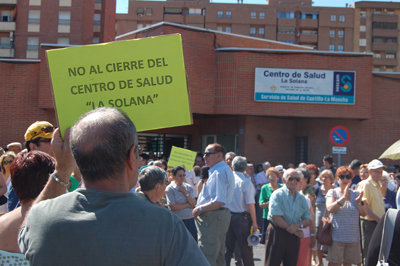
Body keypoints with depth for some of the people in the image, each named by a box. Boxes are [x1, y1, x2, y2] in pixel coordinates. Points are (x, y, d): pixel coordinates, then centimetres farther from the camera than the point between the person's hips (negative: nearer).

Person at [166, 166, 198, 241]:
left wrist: (185, 192, -9)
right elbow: (173, 207, -12)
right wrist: (188, 205, -5)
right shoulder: (170, 189, -4)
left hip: (190, 219, 4)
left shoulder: (188, 187, 11)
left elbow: (193, 203, 0)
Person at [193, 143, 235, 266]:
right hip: (221, 215, 11)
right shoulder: (225, 170, 15)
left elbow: (220, 201, -26)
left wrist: (200, 209, -18)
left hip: (213, 218, -11)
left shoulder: (219, 172, -18)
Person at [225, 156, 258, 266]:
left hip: (227, 215, 4)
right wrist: (254, 222, -7)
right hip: (241, 217, -4)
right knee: (245, 249, 6)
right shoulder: (246, 182, -11)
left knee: (228, 248, 12)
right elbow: (250, 204, -13)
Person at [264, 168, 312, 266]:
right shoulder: (277, 195, -6)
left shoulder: (302, 198, 12)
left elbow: (308, 219, 10)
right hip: (277, 233, -5)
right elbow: (276, 218, -14)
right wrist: (292, 229, -11)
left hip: (294, 237, 5)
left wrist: (299, 225, -12)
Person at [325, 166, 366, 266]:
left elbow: (363, 213, 5)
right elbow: (330, 208, -18)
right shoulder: (332, 192, -1)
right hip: (337, 236, -3)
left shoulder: (356, 194, 9)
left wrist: (358, 202, -13)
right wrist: (343, 198, -27)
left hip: (353, 237, 4)